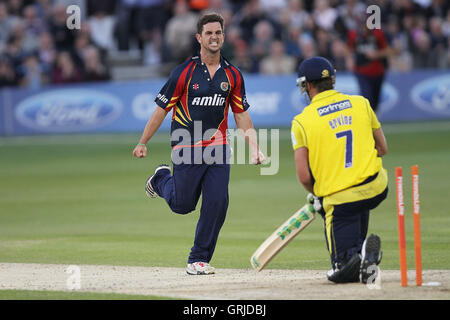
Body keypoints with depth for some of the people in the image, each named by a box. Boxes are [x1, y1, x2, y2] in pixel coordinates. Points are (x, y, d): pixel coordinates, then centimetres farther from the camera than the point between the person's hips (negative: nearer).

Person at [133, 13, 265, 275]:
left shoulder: (233, 75, 6)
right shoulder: (185, 72, -6)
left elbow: (242, 115, 9)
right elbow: (162, 108, -1)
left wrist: (254, 148, -3)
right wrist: (143, 143, 1)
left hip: (218, 149, 3)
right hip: (187, 149, -3)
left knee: (217, 203, -8)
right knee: (182, 205, 4)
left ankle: (199, 260, 5)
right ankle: (162, 180, 39)